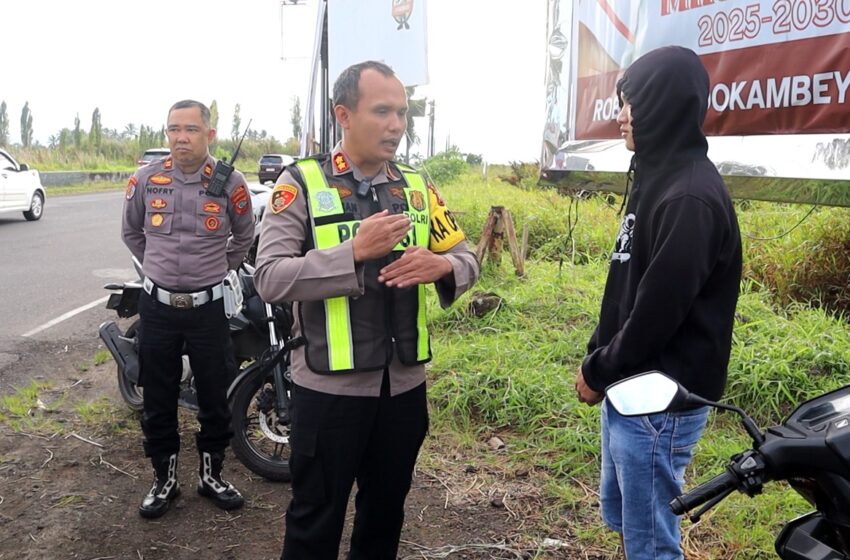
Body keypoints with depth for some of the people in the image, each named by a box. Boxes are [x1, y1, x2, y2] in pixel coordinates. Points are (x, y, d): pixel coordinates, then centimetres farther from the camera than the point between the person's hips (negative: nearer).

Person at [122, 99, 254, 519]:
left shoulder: (230, 182, -6)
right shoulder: (145, 179, -2)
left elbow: (244, 236, 12)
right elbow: (131, 232, 17)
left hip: (209, 306, -1)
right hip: (157, 305, 1)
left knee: (215, 397, 9)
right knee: (158, 399, 10)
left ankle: (210, 474, 27)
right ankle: (164, 479, 26)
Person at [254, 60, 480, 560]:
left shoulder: (417, 186, 7)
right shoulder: (302, 182, -7)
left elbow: (467, 260, 7)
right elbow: (270, 278, -17)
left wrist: (441, 266, -16)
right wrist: (355, 251, -27)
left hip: (404, 385, 5)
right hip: (329, 388, -4)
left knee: (385, 513, 21)